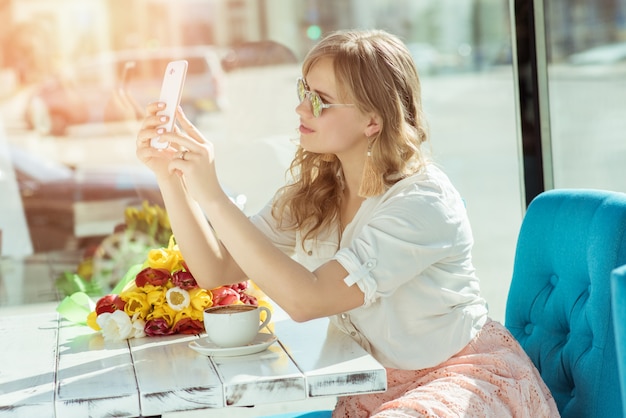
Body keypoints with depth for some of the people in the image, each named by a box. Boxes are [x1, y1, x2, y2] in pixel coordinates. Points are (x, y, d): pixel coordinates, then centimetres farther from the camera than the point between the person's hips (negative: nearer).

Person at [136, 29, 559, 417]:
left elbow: (305, 299, -31)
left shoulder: (422, 202, -23)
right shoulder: (313, 191, -1)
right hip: (384, 384, 6)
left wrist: (212, 195, -33)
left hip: (468, 373, -5)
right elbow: (216, 270, -5)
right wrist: (170, 176, -15)